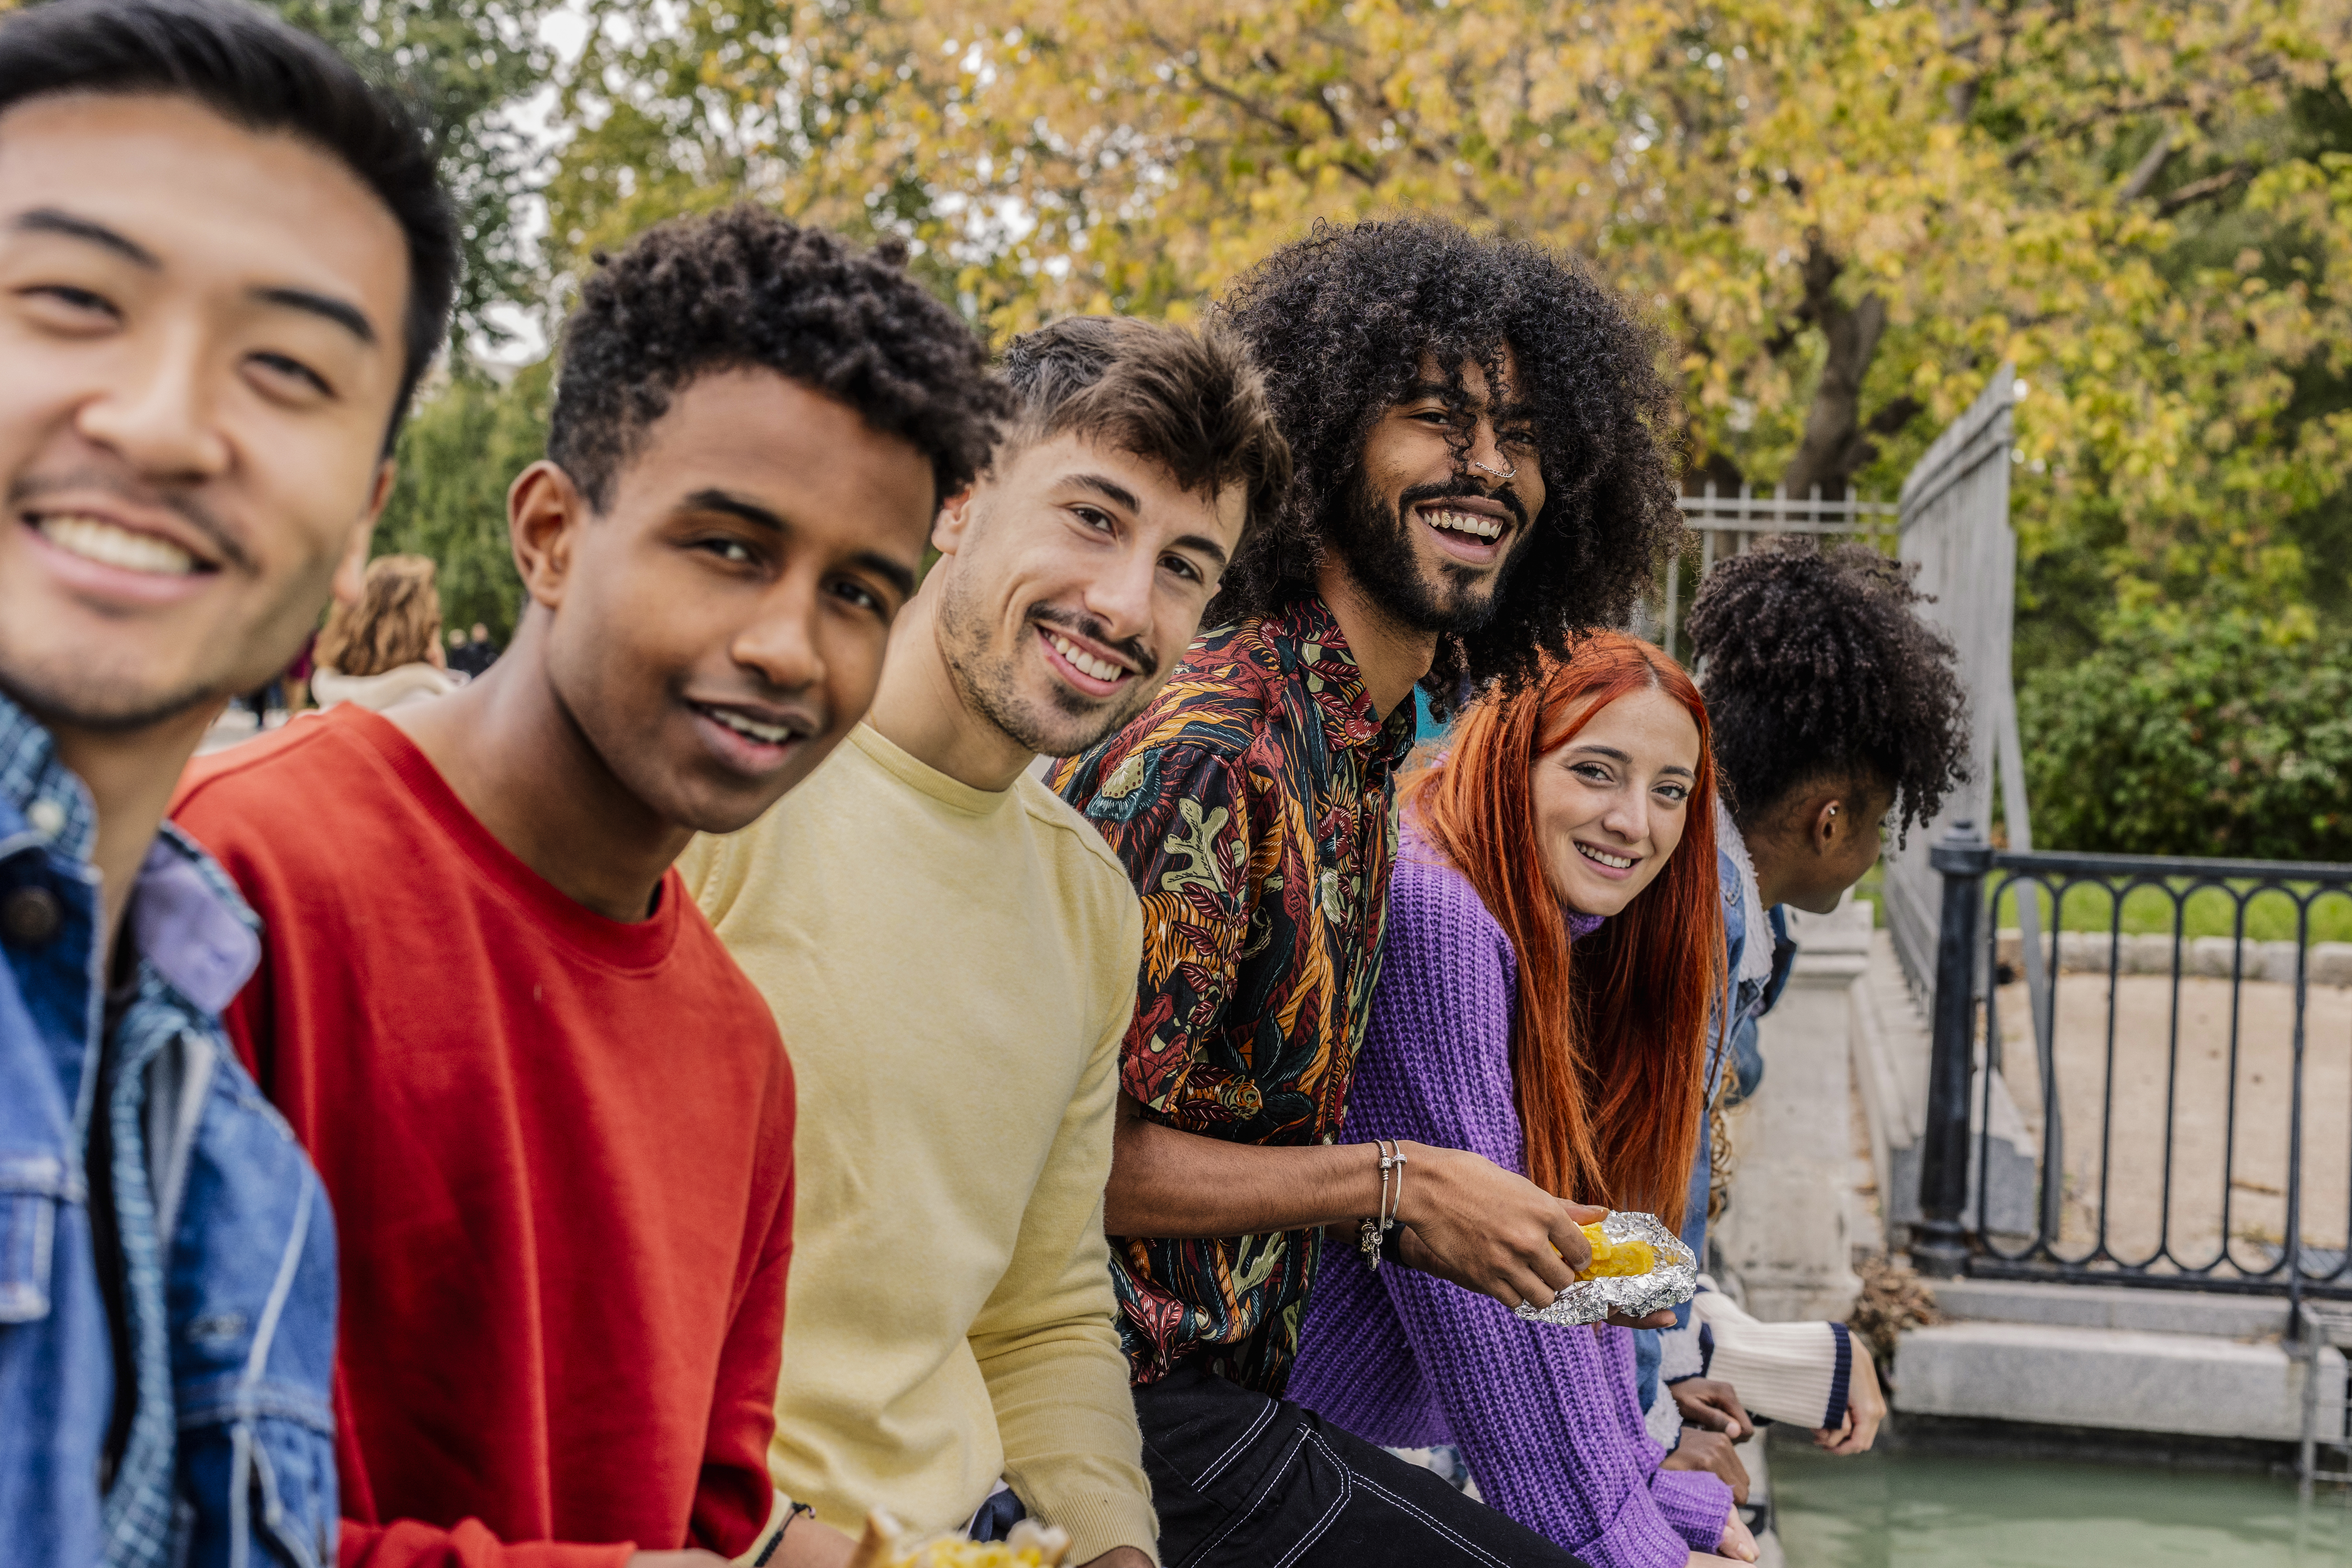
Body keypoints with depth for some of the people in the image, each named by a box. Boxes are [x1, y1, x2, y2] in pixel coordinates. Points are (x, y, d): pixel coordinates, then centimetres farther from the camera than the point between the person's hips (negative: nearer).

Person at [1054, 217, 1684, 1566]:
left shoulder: (1360, 749, 10)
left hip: (1224, 1391, 9)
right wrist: (1397, 1188, -16)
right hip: (1145, 1418, -9)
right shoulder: (1212, 746, -19)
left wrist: (1460, 1217, 9)